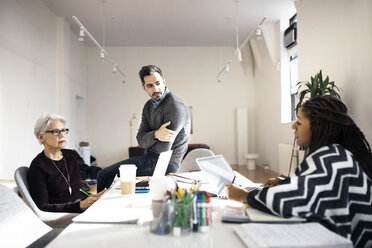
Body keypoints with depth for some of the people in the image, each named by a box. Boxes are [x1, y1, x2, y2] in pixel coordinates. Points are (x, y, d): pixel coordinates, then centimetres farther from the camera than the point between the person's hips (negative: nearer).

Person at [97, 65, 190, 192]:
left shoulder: (175, 106, -18)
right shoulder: (149, 105, 9)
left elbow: (163, 149, -22)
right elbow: (140, 140, -1)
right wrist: (156, 135, -23)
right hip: (150, 158, 8)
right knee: (103, 175, 11)